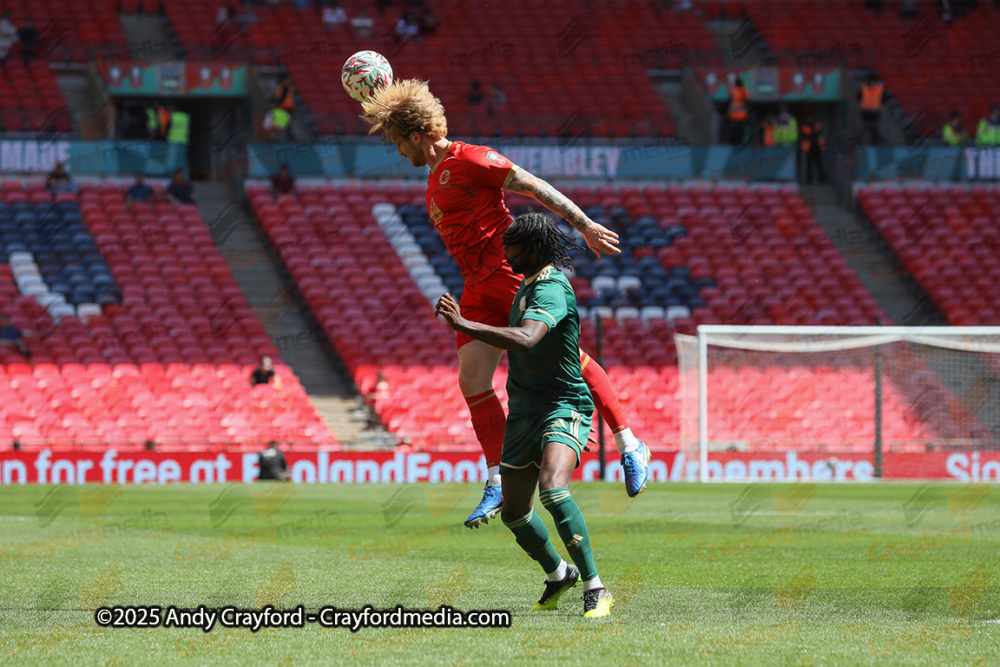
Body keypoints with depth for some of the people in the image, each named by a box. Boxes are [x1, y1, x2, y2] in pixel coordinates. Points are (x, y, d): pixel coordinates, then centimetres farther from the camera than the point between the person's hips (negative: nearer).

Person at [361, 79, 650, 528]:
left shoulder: (469, 159, -6)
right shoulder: (434, 180, 21)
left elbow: (534, 187, -8)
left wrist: (585, 226, -10)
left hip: (513, 272, -8)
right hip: (478, 289, 8)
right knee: (472, 381, -3)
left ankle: (629, 446, 0)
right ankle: (498, 484, -1)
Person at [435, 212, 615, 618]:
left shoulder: (551, 291, -21)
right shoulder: (530, 282, 11)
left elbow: (525, 339, -41)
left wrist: (464, 325, -44)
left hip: (563, 408, -10)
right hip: (524, 411, 10)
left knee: (553, 490, -33)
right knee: (514, 513, 13)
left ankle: (595, 590, -26)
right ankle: (558, 575, 40)